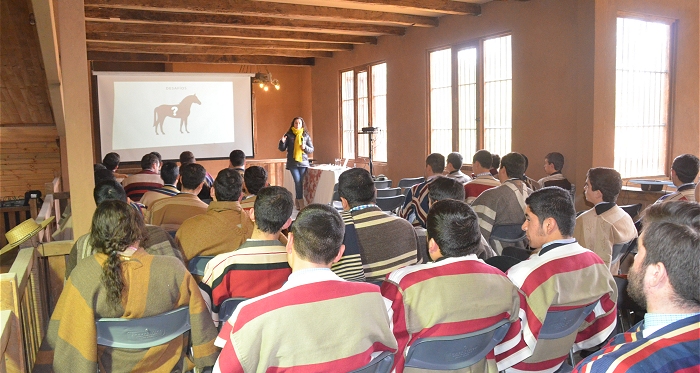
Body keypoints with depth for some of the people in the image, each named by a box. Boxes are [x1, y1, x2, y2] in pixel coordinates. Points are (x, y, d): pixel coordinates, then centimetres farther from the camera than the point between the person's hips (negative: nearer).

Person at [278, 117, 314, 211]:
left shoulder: (306, 135, 7)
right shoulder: (289, 135, 4)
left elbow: (312, 149, 10)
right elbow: (282, 149, 6)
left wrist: (305, 147, -11)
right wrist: (282, 142, -14)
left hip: (303, 162, 2)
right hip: (292, 163, -2)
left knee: (300, 182, 3)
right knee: (298, 182, -10)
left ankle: (297, 202, 16)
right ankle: (301, 203, -9)